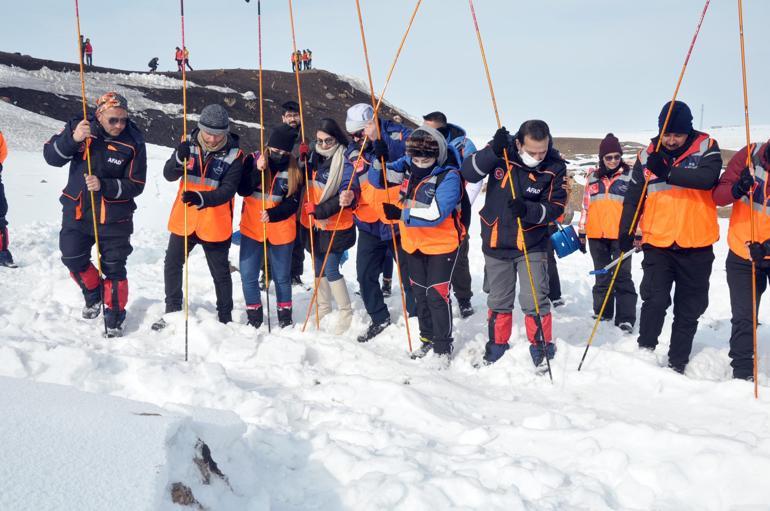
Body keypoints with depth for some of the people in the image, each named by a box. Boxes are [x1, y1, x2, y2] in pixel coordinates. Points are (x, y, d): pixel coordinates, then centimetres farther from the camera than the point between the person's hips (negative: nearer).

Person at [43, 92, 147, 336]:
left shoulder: (133, 142, -13)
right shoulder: (79, 127, -7)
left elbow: (136, 185, -12)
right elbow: (51, 156, -9)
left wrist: (104, 186, -26)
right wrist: (73, 139, -27)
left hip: (114, 217, -2)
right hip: (77, 211, 3)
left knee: (114, 268, 3)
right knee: (73, 259, 9)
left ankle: (114, 316, 20)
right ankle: (93, 292, 37)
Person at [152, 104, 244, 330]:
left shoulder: (233, 155, -13)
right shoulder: (189, 144, -5)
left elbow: (227, 191, -19)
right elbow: (169, 175, -10)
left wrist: (201, 198, -36)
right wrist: (179, 158, -31)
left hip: (215, 224, -3)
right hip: (184, 219, 3)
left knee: (220, 272, 10)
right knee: (172, 264, 11)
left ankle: (225, 317, 25)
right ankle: (172, 311, 28)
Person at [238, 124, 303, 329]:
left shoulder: (294, 170, -4)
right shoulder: (253, 160, -4)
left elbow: (292, 203, -7)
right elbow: (243, 191, -13)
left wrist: (273, 214, -23)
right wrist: (257, 171, -26)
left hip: (281, 230, 0)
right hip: (252, 228, 0)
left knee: (282, 276, 11)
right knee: (248, 275, 0)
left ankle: (285, 316, 28)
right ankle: (254, 316, 17)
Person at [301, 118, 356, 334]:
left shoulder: (345, 162, -13)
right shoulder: (314, 157, 7)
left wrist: (319, 210, -22)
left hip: (335, 226, -6)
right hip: (313, 225, 7)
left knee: (331, 270, -9)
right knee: (318, 268, 15)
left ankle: (346, 313, 6)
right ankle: (324, 307, 32)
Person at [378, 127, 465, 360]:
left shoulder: (448, 177, -21)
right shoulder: (406, 168, -5)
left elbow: (436, 214, -31)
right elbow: (377, 179, 3)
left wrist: (401, 214, -30)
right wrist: (379, 158, -17)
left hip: (442, 245, -6)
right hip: (413, 243, 6)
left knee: (437, 295, -4)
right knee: (420, 293, 16)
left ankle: (443, 347, 11)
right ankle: (427, 339, 32)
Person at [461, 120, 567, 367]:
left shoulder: (555, 166, -14)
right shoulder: (502, 151, -13)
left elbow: (555, 206, -13)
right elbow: (469, 172, -19)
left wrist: (527, 210, -31)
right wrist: (493, 151, -34)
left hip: (532, 245, -2)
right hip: (496, 242, 2)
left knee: (534, 300, -3)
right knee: (498, 300, 15)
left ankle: (541, 347, 17)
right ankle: (497, 344, 33)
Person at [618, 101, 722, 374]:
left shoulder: (706, 147, -3)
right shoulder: (648, 155, 2)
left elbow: (708, 178, -23)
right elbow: (633, 197, 7)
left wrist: (668, 172, -28)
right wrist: (625, 233, 1)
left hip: (697, 246, 0)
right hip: (658, 243, 0)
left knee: (689, 310, 9)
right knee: (655, 300, -12)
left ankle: (677, 363, 22)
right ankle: (645, 351, 5)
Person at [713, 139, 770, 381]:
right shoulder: (749, 156, -14)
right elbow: (717, 195, -11)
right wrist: (736, 189, -33)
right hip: (741, 255, 0)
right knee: (743, 318, 3)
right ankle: (743, 372, 14)